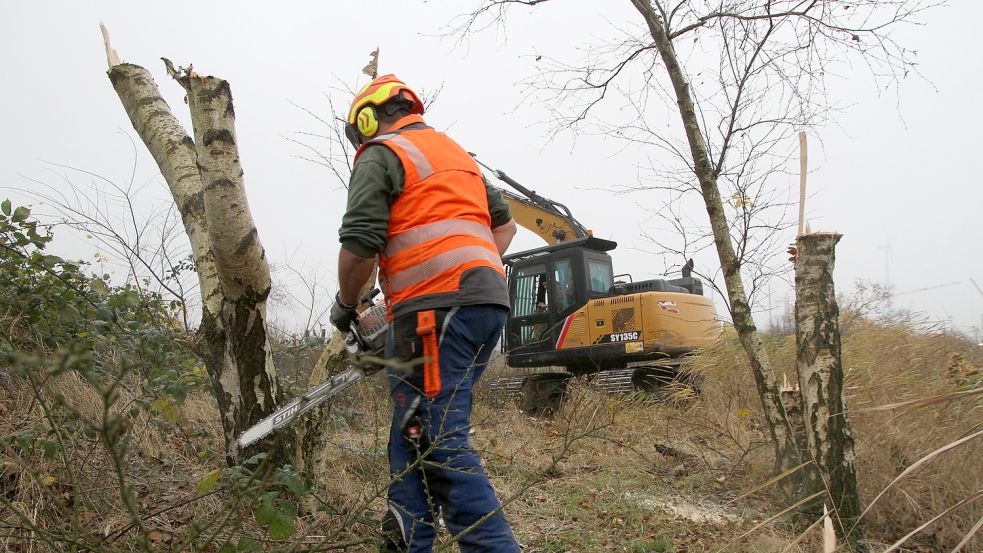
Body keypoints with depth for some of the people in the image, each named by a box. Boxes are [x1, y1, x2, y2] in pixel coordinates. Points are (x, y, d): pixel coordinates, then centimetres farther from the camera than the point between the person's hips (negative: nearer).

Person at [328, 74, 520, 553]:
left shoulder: (380, 154, 3)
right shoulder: (456, 153, 28)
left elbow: (359, 244, -9)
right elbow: (503, 224, 30)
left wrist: (344, 307, 8)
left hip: (437, 311, -9)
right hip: (489, 302, 9)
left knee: (439, 442, -10)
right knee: (414, 432, 13)